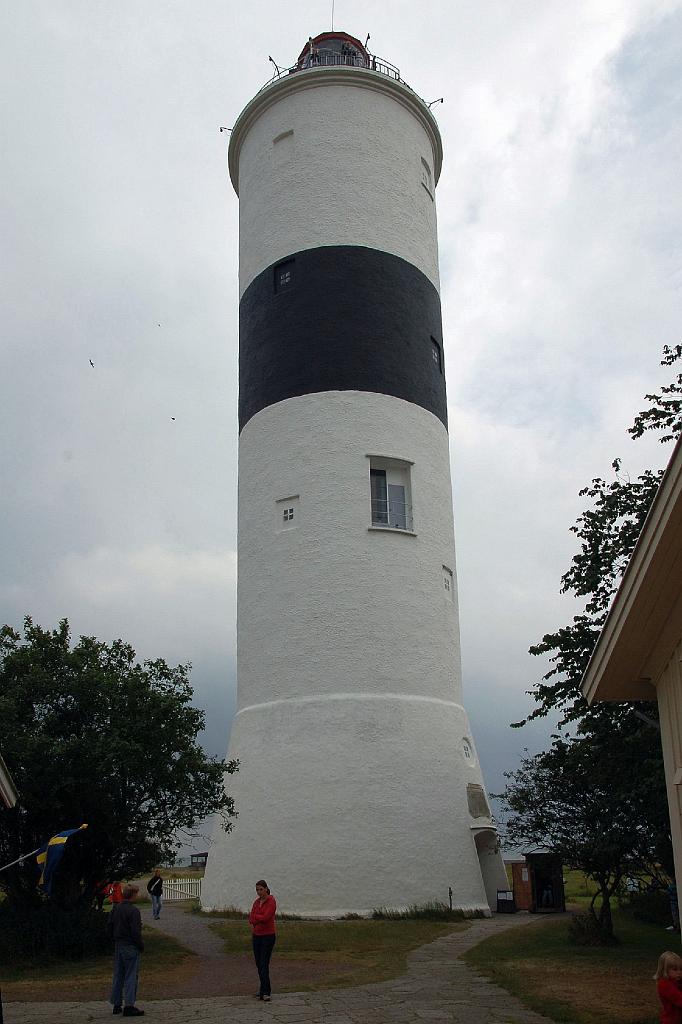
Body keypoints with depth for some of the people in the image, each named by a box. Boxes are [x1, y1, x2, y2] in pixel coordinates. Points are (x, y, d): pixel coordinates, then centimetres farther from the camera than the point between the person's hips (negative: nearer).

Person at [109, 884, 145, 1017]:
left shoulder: (115, 909, 5)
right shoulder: (133, 911, -18)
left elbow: (110, 926, 11)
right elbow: (135, 932, -19)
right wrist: (141, 946, -7)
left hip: (118, 946, 7)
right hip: (130, 947, -7)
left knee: (118, 975, 14)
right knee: (131, 976, -2)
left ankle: (116, 1004, 20)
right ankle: (129, 1006, -3)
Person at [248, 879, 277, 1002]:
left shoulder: (271, 901, -12)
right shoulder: (256, 902, 10)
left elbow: (265, 917, -21)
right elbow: (251, 918, 8)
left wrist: (254, 916, -6)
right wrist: (253, 923, -13)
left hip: (268, 936, -7)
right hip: (256, 936, 7)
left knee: (264, 964, -13)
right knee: (258, 963, 12)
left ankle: (265, 993, -15)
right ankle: (263, 989, 24)